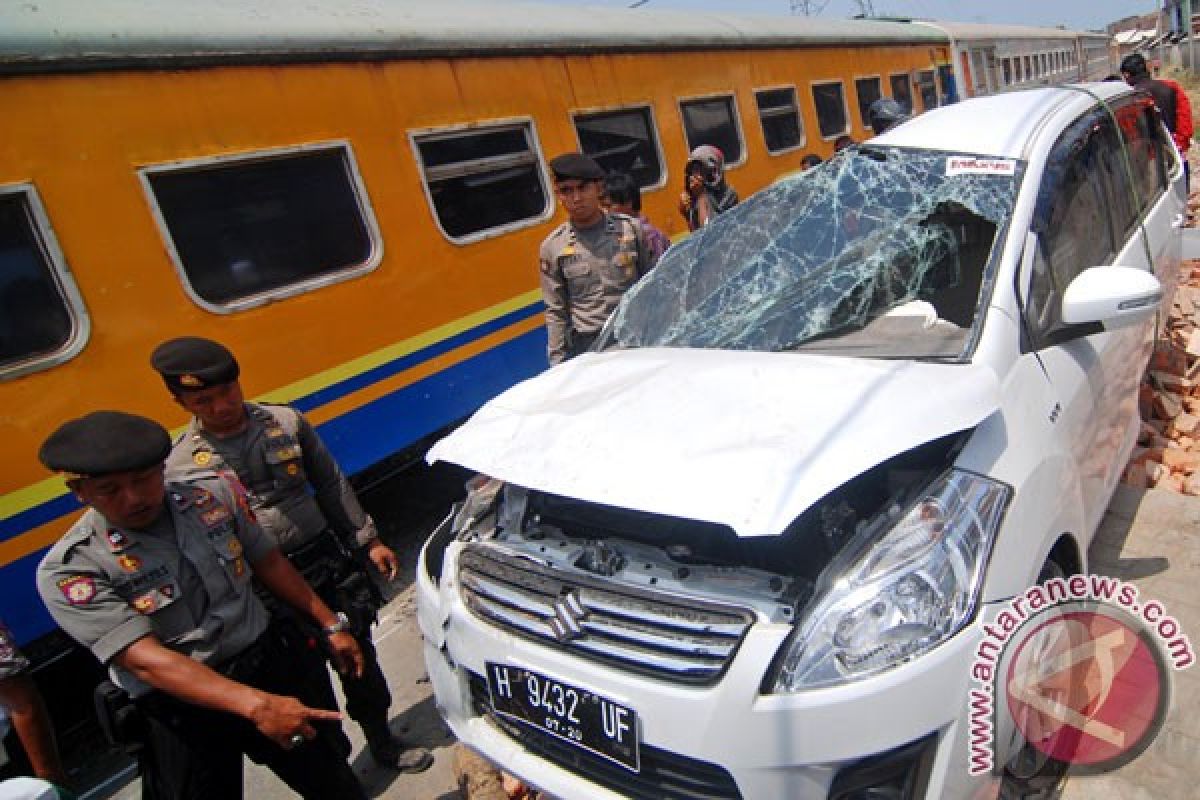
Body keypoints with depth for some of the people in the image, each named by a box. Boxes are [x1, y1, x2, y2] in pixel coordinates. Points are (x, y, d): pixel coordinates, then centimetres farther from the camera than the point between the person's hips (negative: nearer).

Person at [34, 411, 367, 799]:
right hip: (182, 714, -3)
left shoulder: (213, 494, -5)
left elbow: (269, 563, 7)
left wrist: (330, 626, 11)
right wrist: (256, 705, -33)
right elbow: (147, 660, -24)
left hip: (272, 662, 4)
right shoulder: (69, 570, -16)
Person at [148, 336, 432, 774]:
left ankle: (382, 742, 38)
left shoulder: (286, 421, -1)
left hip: (331, 564, 3)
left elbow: (332, 485, 6)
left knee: (360, 660, 16)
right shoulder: (181, 466, -8)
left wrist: (368, 540, 6)